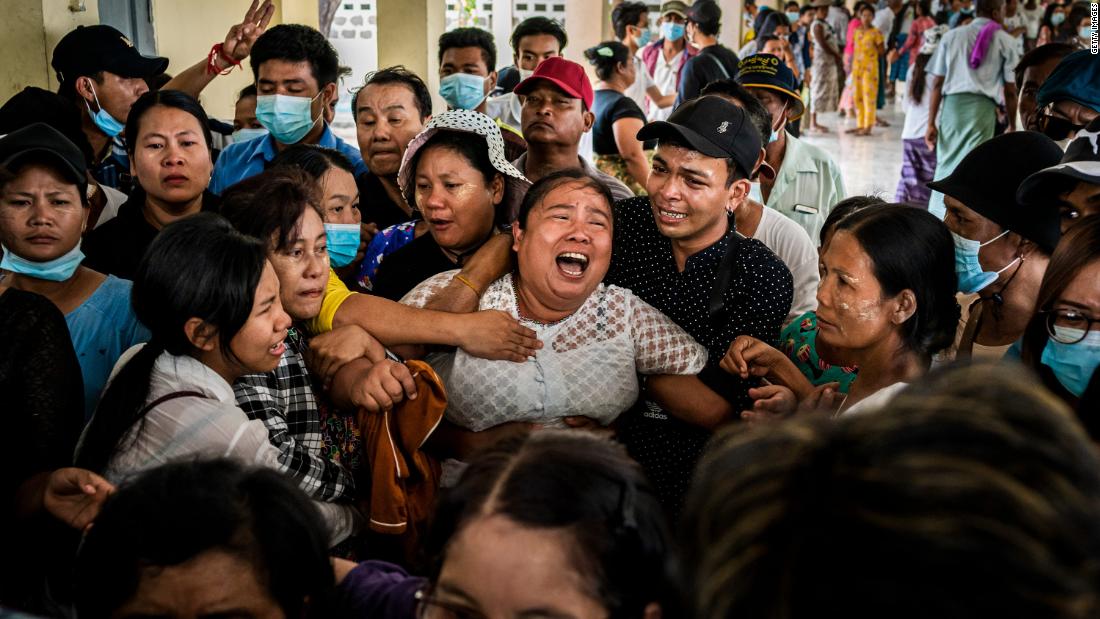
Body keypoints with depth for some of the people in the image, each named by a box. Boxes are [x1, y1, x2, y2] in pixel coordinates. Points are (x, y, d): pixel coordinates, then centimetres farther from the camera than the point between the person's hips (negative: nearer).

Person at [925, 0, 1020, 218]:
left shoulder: (952, 36, 12)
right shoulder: (1005, 41, 7)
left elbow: (937, 83, 6)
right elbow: (1010, 91, 5)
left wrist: (931, 123, 6)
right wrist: (1012, 125, 15)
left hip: (952, 104, 2)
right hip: (982, 108, -2)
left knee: (946, 164, 12)